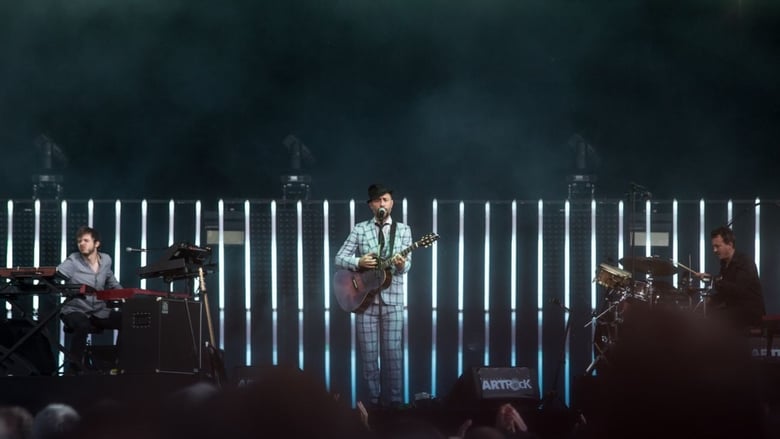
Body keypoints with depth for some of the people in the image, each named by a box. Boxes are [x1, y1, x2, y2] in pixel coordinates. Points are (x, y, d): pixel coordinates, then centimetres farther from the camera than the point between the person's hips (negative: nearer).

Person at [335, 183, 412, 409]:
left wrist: (401, 264, -26)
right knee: (368, 352, 1)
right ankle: (374, 399, 9)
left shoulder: (403, 230, 7)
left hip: (392, 299, -1)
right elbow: (340, 258, 3)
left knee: (393, 351, -3)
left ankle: (393, 400, 2)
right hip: (365, 298, 1)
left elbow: (406, 263, -2)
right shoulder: (360, 229, 7)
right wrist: (359, 262, -16)